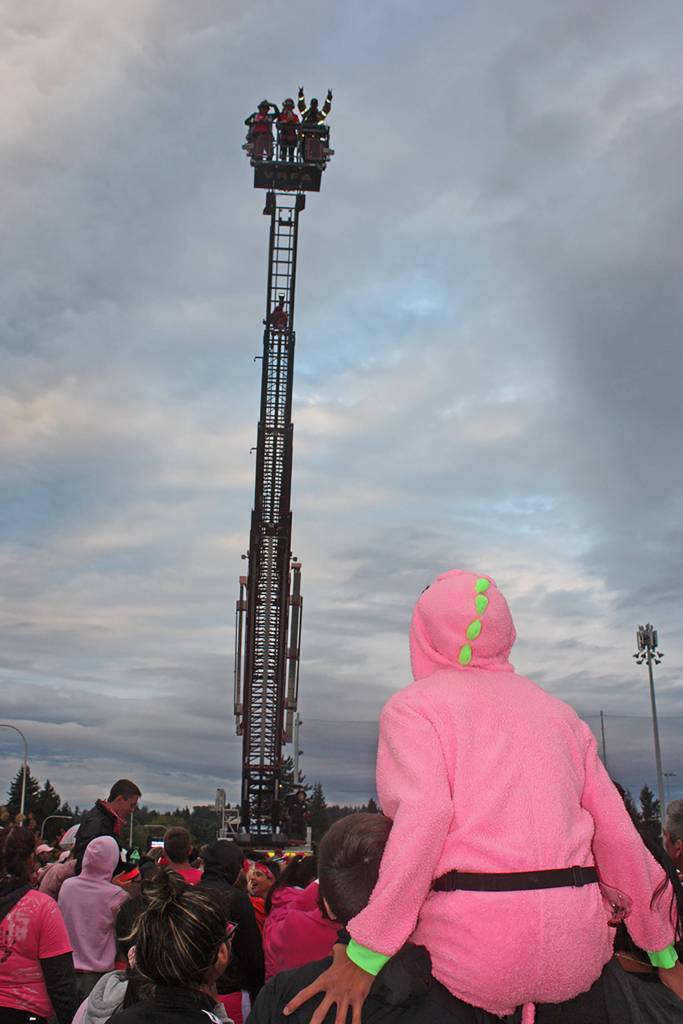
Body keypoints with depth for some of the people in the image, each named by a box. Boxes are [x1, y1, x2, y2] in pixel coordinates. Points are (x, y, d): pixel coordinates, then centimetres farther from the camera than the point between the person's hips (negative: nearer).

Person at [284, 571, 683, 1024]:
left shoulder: (412, 705, 1)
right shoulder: (557, 711, 14)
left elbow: (423, 815, -17)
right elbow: (617, 834, 12)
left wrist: (364, 954, -17)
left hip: (471, 947, -5)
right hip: (575, 956, 5)